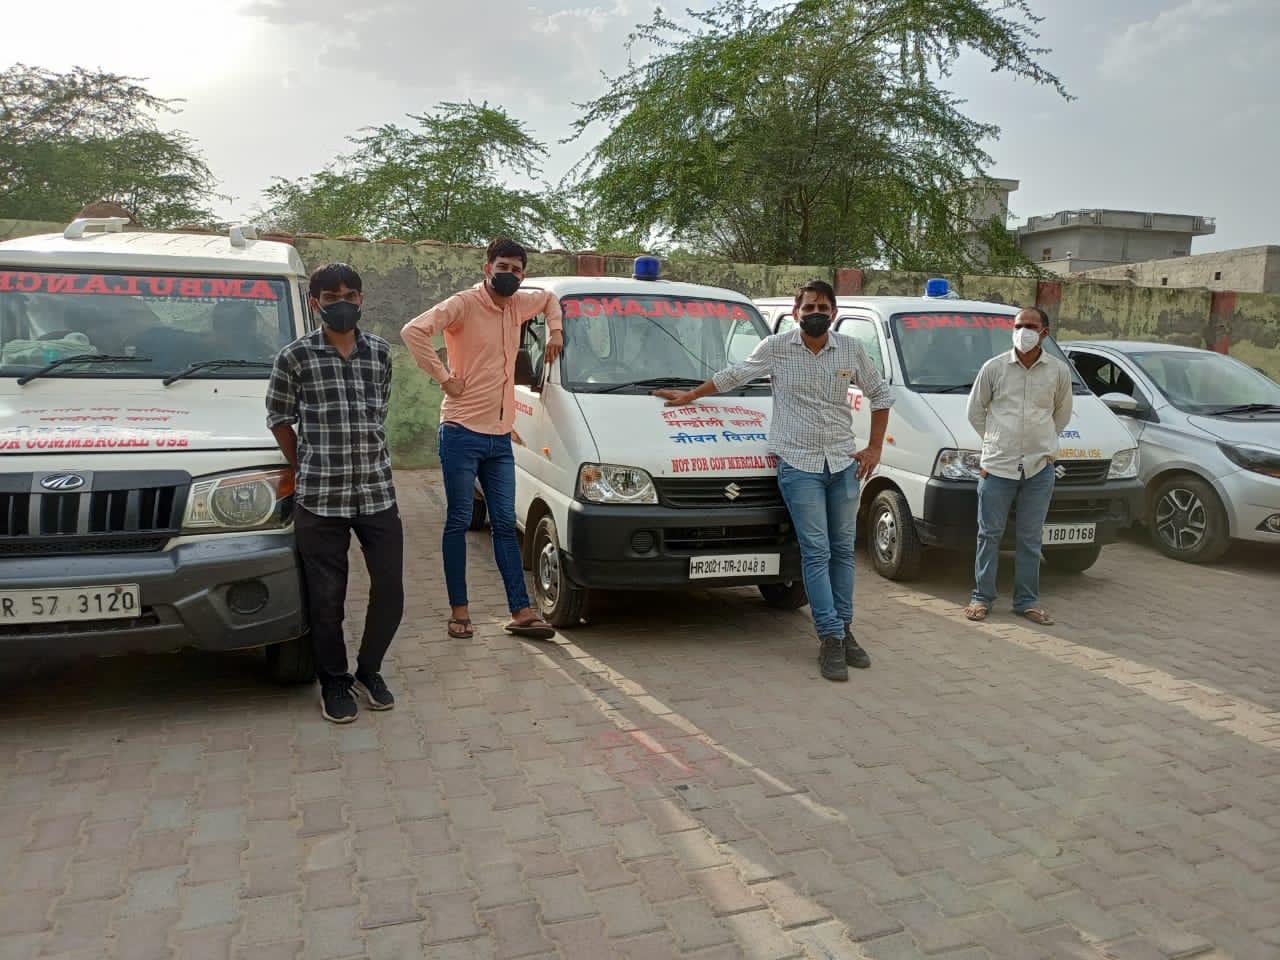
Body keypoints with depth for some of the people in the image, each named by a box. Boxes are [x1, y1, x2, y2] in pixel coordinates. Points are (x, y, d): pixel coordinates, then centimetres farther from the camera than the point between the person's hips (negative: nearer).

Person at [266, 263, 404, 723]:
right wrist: (306, 470, 7)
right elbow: (279, 419, 6)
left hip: (377, 491, 3)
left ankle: (369, 669, 27)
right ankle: (333, 681, 25)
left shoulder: (380, 352, 7)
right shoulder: (295, 356, -3)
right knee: (327, 598, 5)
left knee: (390, 589, 5)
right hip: (320, 497, -3)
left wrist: (368, 463, 14)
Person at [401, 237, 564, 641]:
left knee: (505, 524, 7)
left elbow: (549, 298, 34)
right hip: (462, 432, -6)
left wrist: (555, 331, 17)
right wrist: (444, 376, -19)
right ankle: (459, 611, 12)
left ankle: (521, 612, 9)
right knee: (458, 522, 3)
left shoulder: (519, 304, 11)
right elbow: (414, 330, -23)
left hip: (500, 437, 6)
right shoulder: (464, 304, -9)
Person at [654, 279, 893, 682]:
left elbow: (881, 394, 16)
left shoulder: (851, 350, 5)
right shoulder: (776, 348, -2)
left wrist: (874, 448, 9)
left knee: (843, 549, 9)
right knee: (816, 552, -6)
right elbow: (733, 375, 12)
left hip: (844, 463, 4)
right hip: (799, 464, -3)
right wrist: (689, 397, 18)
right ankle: (831, 639, -2)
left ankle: (844, 629, 20)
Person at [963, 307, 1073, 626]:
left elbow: (1062, 414, 19)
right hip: (997, 466, -1)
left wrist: (1043, 444, 13)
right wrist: (996, 443, 8)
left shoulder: (1058, 371, 4)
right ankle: (982, 597, 15)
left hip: (1039, 467, 1)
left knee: (1030, 537, 8)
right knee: (990, 534, 4)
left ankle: (1027, 601, 18)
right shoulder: (994, 367, 0)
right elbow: (975, 411, 9)